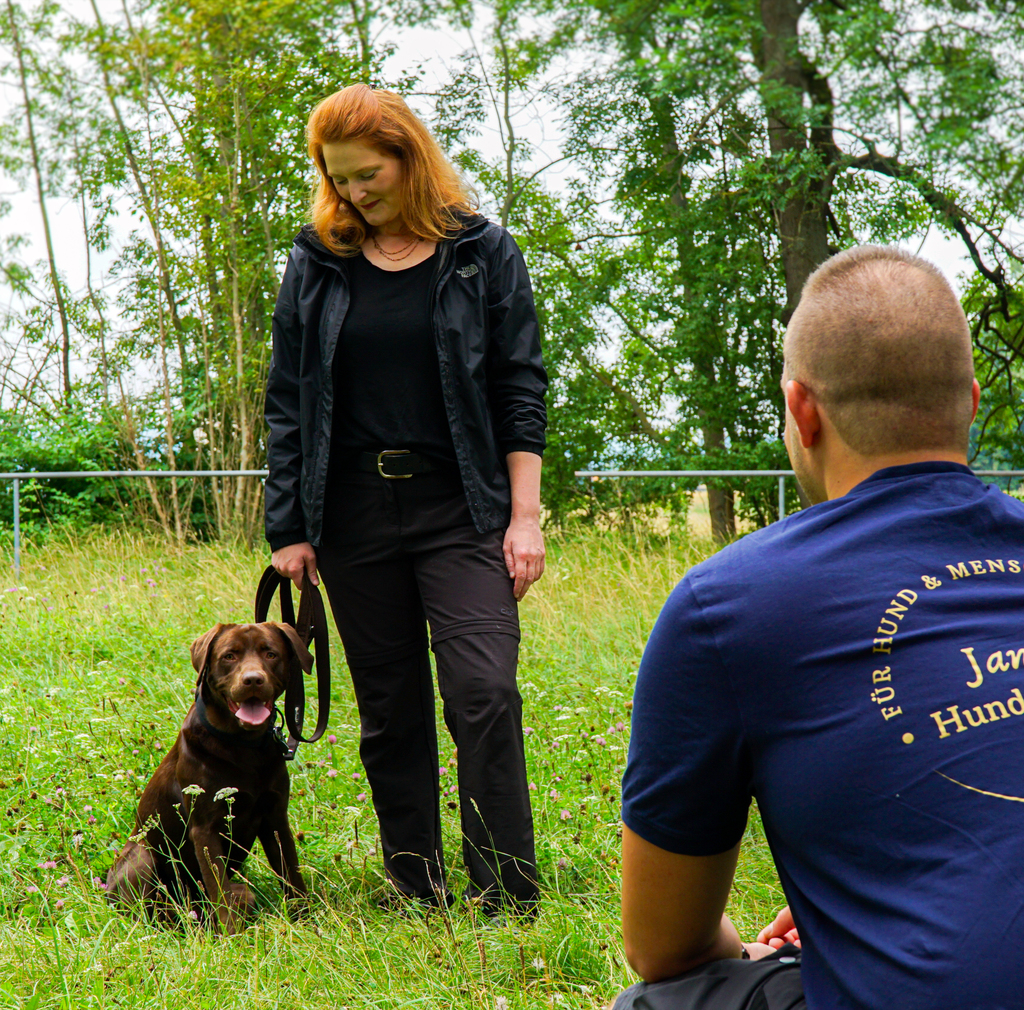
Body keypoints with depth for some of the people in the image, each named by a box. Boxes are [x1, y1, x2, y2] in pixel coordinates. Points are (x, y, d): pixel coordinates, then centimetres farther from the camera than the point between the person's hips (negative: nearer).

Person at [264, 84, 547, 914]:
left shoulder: (483, 252, 3)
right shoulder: (317, 263, 8)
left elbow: (520, 388, 2)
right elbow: (287, 402, 10)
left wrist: (525, 514, -5)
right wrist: (288, 528, 4)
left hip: (460, 510, -2)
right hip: (354, 517, 3)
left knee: (484, 694, -13)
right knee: (389, 712, 7)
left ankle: (509, 899, -6)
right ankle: (416, 896, 17)